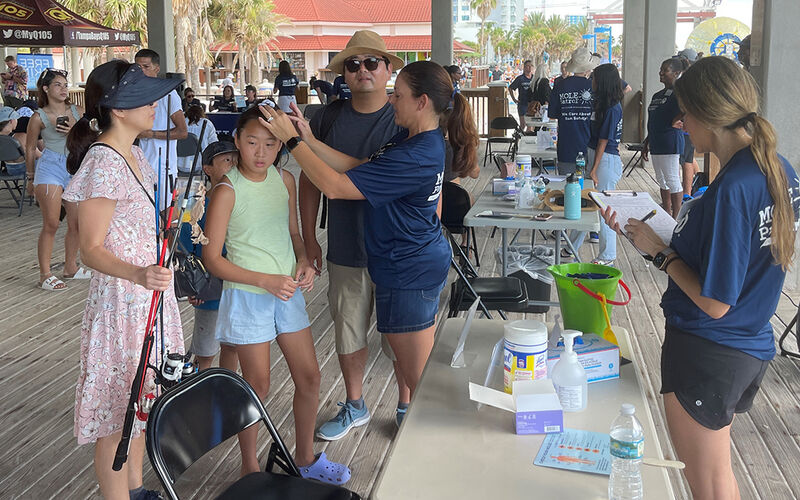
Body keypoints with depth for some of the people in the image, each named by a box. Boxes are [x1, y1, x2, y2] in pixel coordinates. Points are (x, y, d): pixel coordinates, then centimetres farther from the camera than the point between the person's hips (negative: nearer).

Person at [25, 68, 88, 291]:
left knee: (77, 223, 7)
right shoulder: (39, 117, -2)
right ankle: (45, 274, 1)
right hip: (51, 168, -5)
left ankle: (70, 267, 23)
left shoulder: (77, 112, 8)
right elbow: (30, 149, 6)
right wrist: (32, 177, 12)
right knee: (51, 224, -7)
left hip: (76, 168, 5)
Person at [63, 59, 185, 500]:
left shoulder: (133, 154, 8)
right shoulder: (102, 162, -20)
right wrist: (138, 275, -36)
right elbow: (92, 249, -21)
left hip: (149, 295, 9)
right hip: (121, 299, -9)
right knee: (116, 413, 3)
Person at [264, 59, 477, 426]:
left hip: (408, 275, -10)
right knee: (424, 371, 23)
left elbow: (335, 186, -26)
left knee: (417, 377, 5)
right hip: (425, 262, 10)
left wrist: (292, 141, -17)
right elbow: (357, 167, 4)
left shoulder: (415, 155, -27)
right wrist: (308, 139, -3)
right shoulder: (419, 140, 5)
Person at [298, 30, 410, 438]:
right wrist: (308, 237, 5)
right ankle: (354, 406, 36)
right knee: (348, 332, 16)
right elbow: (310, 179, 8)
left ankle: (406, 408, 31)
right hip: (345, 251, 3)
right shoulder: (328, 118, 2)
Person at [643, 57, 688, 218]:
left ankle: (676, 218, 2)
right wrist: (646, 144, 22)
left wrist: (677, 121, -20)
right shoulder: (657, 95, 17)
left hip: (670, 143, -9)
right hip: (656, 143, 9)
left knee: (673, 181, -4)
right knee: (662, 181, 14)